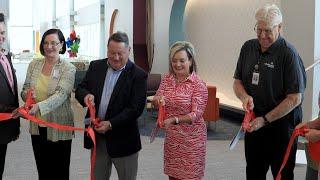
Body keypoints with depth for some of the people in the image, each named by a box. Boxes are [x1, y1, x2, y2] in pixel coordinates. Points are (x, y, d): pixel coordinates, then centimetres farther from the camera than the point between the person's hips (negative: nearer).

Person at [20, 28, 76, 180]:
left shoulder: (68, 68, -10)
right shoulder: (34, 65, 5)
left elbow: (61, 94, -24)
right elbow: (24, 91, 11)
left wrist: (38, 106, -39)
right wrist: (26, 94, -15)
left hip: (59, 129, -4)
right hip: (37, 127, 4)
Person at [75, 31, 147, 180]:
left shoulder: (138, 75, -10)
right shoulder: (95, 66, 5)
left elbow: (135, 108, -15)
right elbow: (80, 89, 8)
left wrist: (111, 124, -23)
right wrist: (86, 95, -17)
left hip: (123, 140, -4)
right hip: (97, 136, 4)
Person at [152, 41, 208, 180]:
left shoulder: (198, 85, -13)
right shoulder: (167, 79, 3)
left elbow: (196, 115, -17)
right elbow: (155, 103, 3)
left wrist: (174, 120, -32)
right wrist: (158, 100, -21)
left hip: (191, 139, -4)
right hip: (171, 137, 5)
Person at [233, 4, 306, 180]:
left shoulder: (288, 53, -16)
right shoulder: (248, 47, 2)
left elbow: (295, 98, -17)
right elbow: (237, 81, 11)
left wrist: (265, 119, -18)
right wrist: (244, 96, -11)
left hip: (280, 127, -5)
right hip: (253, 123, 6)